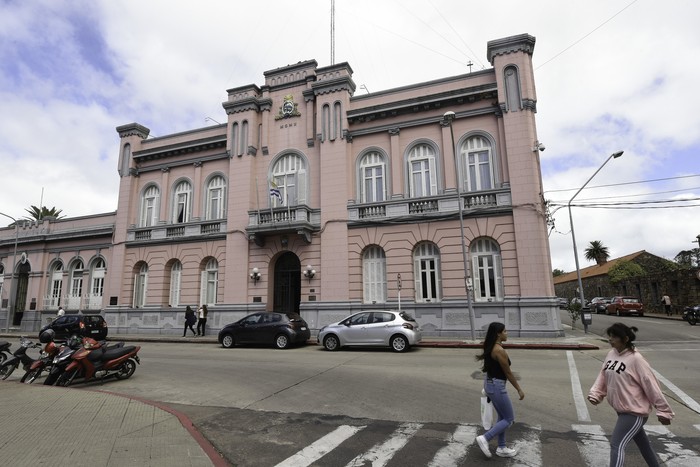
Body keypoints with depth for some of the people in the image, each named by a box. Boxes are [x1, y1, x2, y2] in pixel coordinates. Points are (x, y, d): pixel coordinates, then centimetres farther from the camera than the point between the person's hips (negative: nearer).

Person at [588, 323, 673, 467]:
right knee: (642, 443, 26)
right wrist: (595, 394, -7)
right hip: (622, 409, 8)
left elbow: (651, 384, -16)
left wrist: (663, 410, -11)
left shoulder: (635, 359, -20)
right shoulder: (611, 354, 0)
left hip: (635, 411, -8)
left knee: (616, 444, -10)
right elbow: (603, 376, 5)